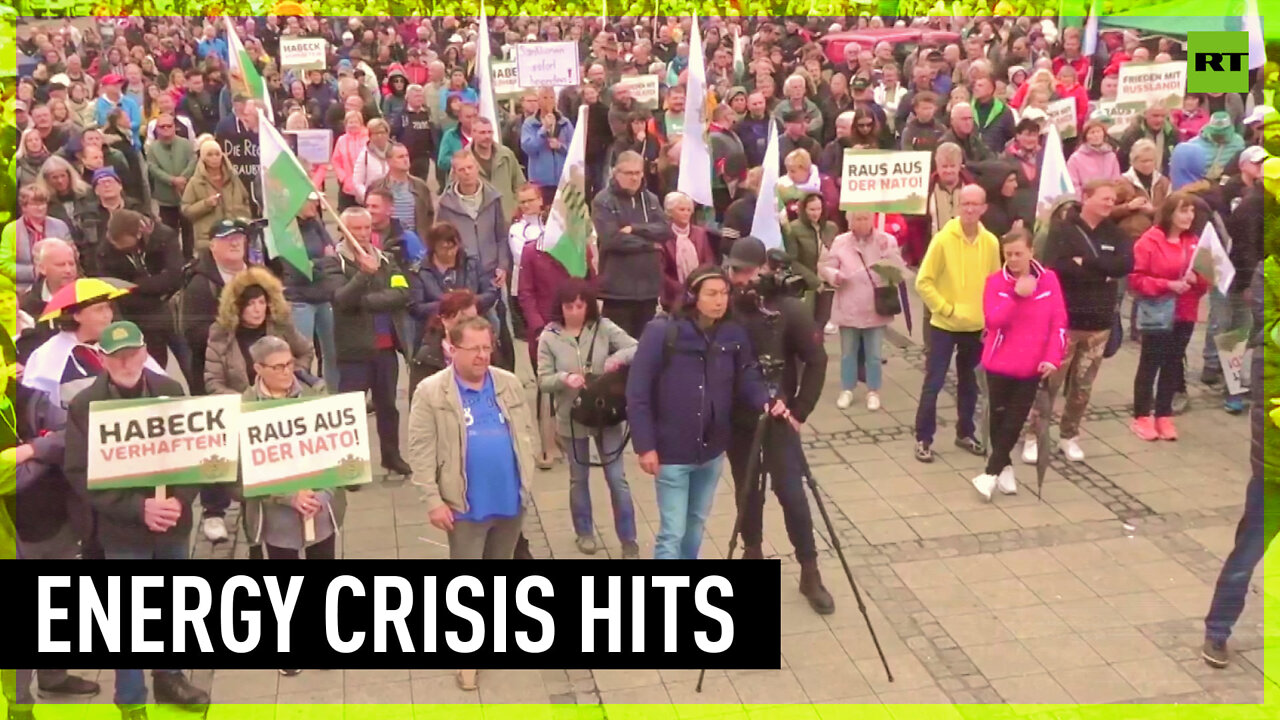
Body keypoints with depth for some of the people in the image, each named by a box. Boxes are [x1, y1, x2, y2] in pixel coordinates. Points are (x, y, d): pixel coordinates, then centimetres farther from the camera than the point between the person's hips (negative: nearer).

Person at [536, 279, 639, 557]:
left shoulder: (603, 327, -8)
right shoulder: (549, 337, -9)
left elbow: (638, 349, -11)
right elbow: (543, 381, -9)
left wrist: (620, 357, -31)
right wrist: (565, 378, -29)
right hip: (572, 418, 0)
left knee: (617, 477, 6)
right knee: (579, 478, 17)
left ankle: (628, 539, 20)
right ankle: (584, 533, 36)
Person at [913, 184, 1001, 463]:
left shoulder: (991, 242, -2)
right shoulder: (943, 240, -14)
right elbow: (923, 282, -12)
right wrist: (946, 309, -15)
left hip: (977, 326, 4)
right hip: (944, 325, -4)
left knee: (969, 382, 16)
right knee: (934, 382, -1)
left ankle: (965, 433, 30)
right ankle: (923, 439, 8)